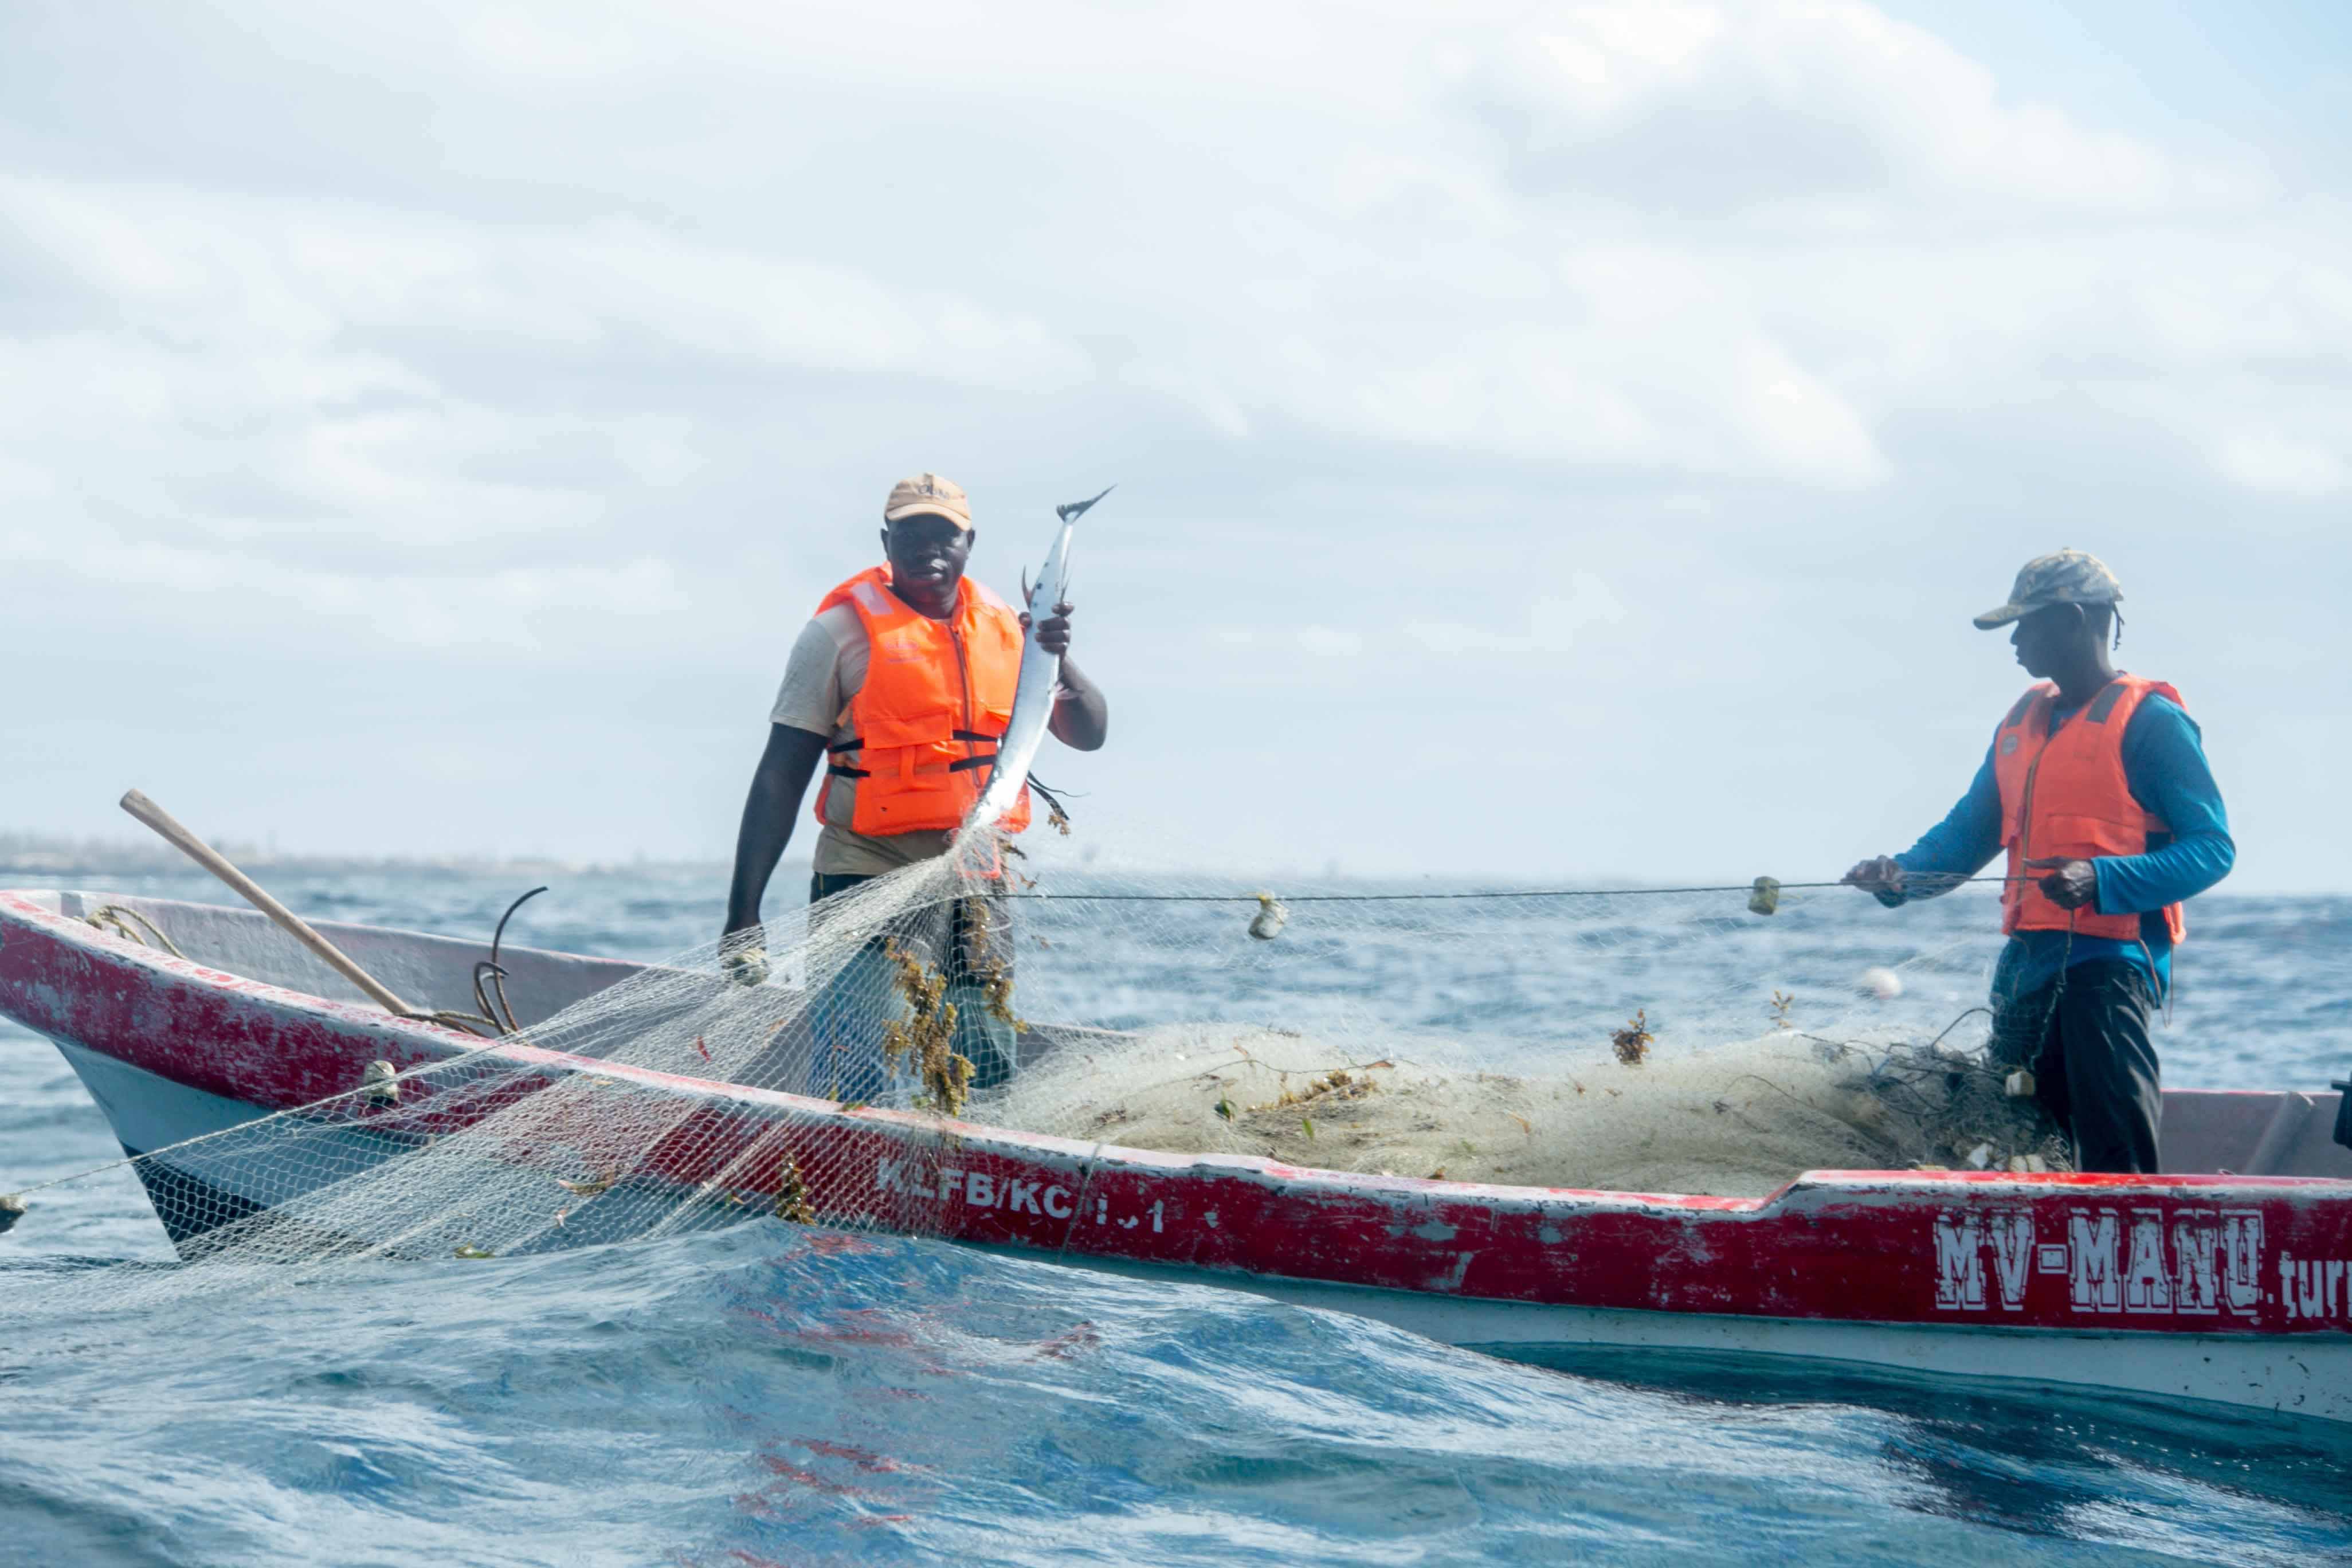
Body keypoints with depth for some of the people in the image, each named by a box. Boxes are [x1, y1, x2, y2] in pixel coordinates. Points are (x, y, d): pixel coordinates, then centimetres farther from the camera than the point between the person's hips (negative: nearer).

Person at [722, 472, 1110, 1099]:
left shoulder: (1006, 628, 10)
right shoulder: (844, 629, -3)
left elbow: (1089, 734, 11)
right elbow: (781, 775, -4)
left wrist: (1058, 661, -11)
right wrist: (744, 916, -9)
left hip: (978, 888, 5)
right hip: (871, 886, -5)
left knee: (987, 1075, 9)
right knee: (852, 1092, -12)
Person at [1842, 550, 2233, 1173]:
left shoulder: (2150, 721, -5)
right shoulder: (2024, 719, 19)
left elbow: (2211, 847, -11)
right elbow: (1970, 830, 21)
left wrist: (2103, 880, -24)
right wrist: (1902, 873, 1)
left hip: (2109, 960, -8)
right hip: (2027, 961, 8)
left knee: (2116, 1161, -15)